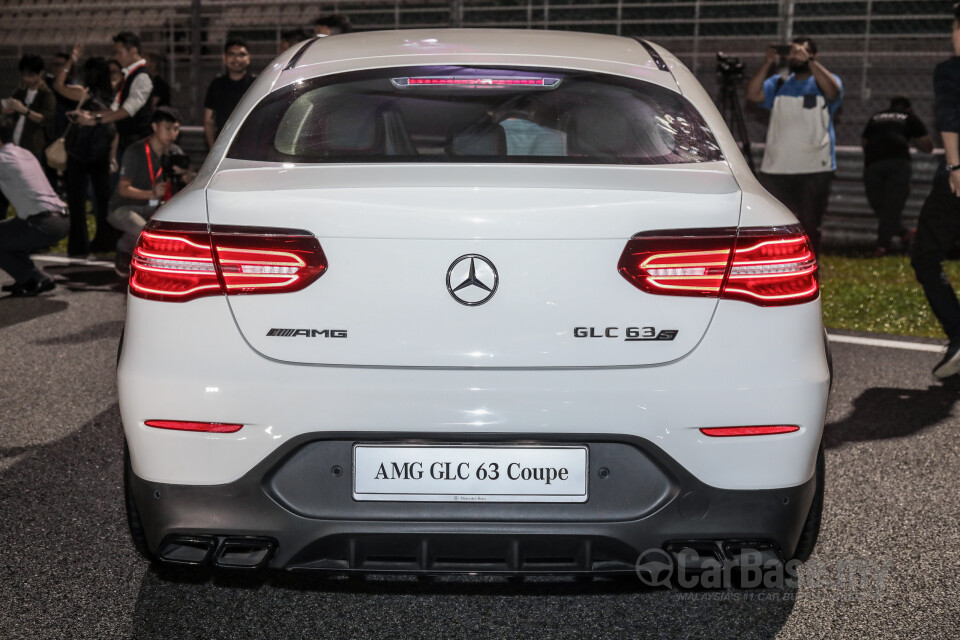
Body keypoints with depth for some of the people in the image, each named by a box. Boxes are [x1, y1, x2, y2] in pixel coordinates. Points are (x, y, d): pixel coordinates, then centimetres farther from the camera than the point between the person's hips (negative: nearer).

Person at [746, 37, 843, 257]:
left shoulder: (823, 83, 6)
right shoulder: (778, 84, 14)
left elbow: (833, 91, -18)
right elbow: (753, 94, -3)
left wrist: (809, 61, -21)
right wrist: (769, 63, -9)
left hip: (814, 170, -3)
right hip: (775, 170, 3)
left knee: (809, 227, 2)